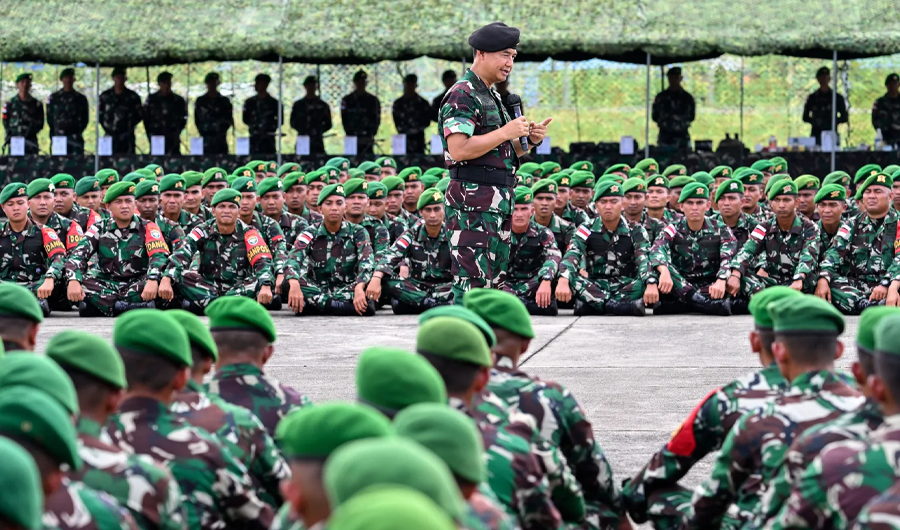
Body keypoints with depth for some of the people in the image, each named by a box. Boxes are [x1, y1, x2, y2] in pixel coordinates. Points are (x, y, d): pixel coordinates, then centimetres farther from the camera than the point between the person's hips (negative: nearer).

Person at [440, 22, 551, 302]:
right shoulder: (462, 95, -11)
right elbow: (458, 149, -22)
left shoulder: (492, 97, 21)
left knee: (494, 281, 11)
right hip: (473, 202, -10)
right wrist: (505, 132, -17)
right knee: (472, 282, -12)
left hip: (499, 203, 10)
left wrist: (530, 139, 8)